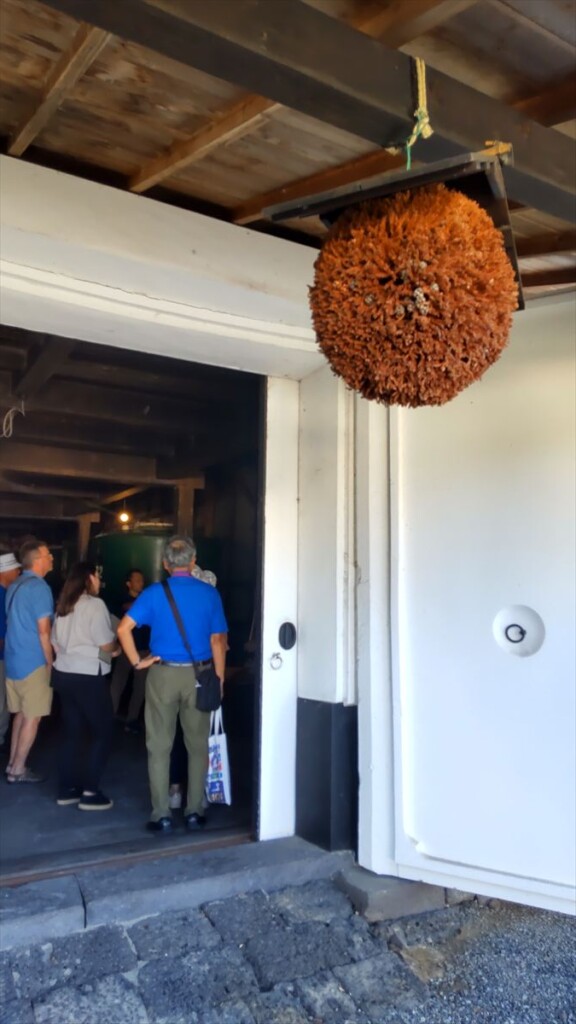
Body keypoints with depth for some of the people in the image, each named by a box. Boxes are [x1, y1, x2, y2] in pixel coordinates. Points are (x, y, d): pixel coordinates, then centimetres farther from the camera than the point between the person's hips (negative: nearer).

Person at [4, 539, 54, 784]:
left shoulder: (14, 586, 10)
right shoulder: (39, 587, -17)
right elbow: (43, 631, -19)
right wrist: (50, 663, -9)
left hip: (14, 659, 9)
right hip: (33, 662, -9)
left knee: (21, 713, 17)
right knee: (32, 717, 1)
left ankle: (13, 763, 23)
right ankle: (17, 770, 8)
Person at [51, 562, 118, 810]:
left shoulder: (63, 606, 11)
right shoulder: (94, 604, -13)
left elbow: (56, 642, 16)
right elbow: (107, 645, -14)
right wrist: (117, 643, 6)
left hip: (63, 674, 8)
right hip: (88, 676, -8)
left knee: (72, 732, 15)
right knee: (102, 732, 4)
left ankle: (67, 788, 20)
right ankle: (90, 792, 5)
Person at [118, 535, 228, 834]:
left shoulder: (154, 593, -4)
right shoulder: (209, 593, -2)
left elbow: (123, 629, -13)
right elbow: (218, 641, -1)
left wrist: (136, 662, -2)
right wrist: (219, 680, 7)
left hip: (163, 674, -1)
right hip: (199, 675, 1)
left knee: (159, 747, 9)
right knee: (197, 745, 12)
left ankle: (162, 815, 13)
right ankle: (194, 812, 18)